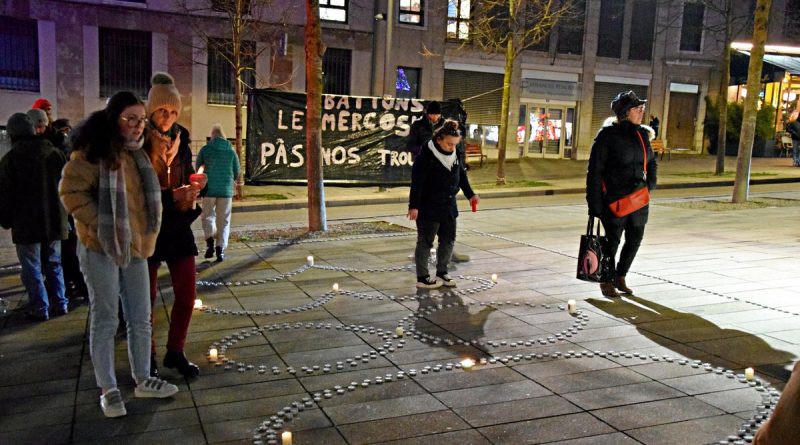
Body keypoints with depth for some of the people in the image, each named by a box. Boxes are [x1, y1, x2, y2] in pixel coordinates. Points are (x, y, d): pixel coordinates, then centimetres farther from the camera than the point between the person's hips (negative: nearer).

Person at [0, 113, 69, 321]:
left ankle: (40, 308, 6)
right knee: (54, 264, 16)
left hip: (26, 223, -4)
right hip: (54, 220, 4)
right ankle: (59, 303, 18)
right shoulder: (55, 154, 3)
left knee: (32, 268, 4)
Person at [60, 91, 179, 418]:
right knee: (104, 320, 3)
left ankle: (142, 380, 26)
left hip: (135, 247, 7)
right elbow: (72, 192, -15)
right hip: (101, 247, -7)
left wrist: (145, 234, 12)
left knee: (140, 319, 12)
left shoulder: (137, 153, 13)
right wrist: (101, 225, -17)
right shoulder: (94, 151, -10)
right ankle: (108, 389, 15)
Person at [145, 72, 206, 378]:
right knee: (146, 296, 7)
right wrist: (172, 196, -22)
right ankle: (147, 358, 23)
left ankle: (175, 352, 24)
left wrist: (192, 190, -5)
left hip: (178, 226, 5)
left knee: (187, 293, 6)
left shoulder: (180, 138, 6)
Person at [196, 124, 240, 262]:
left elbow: (197, 168, 6)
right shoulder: (231, 151, 1)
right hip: (226, 190, 1)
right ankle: (221, 248, -2)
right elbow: (236, 172, 6)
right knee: (223, 220, 8)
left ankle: (210, 238, -9)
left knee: (207, 215, 14)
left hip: (209, 189, -1)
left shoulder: (205, 149, -2)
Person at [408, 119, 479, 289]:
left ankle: (442, 272, 28)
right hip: (428, 208, -8)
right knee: (425, 242, 3)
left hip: (448, 206, 8)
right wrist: (414, 206, -22)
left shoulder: (454, 156, 5)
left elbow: (462, 176, 17)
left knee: (448, 240, 13)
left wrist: (470, 194, 12)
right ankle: (422, 277, 13)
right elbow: (417, 183, -20)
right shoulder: (426, 157, -18)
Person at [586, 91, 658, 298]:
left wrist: (650, 184, 12)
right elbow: (594, 171, -11)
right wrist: (594, 203, -14)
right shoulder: (608, 135, -10)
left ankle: (620, 277, 30)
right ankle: (607, 281, 19)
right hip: (614, 198, -6)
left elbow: (651, 161, 26)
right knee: (613, 240, 1)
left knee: (635, 240, 11)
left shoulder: (642, 134, 9)